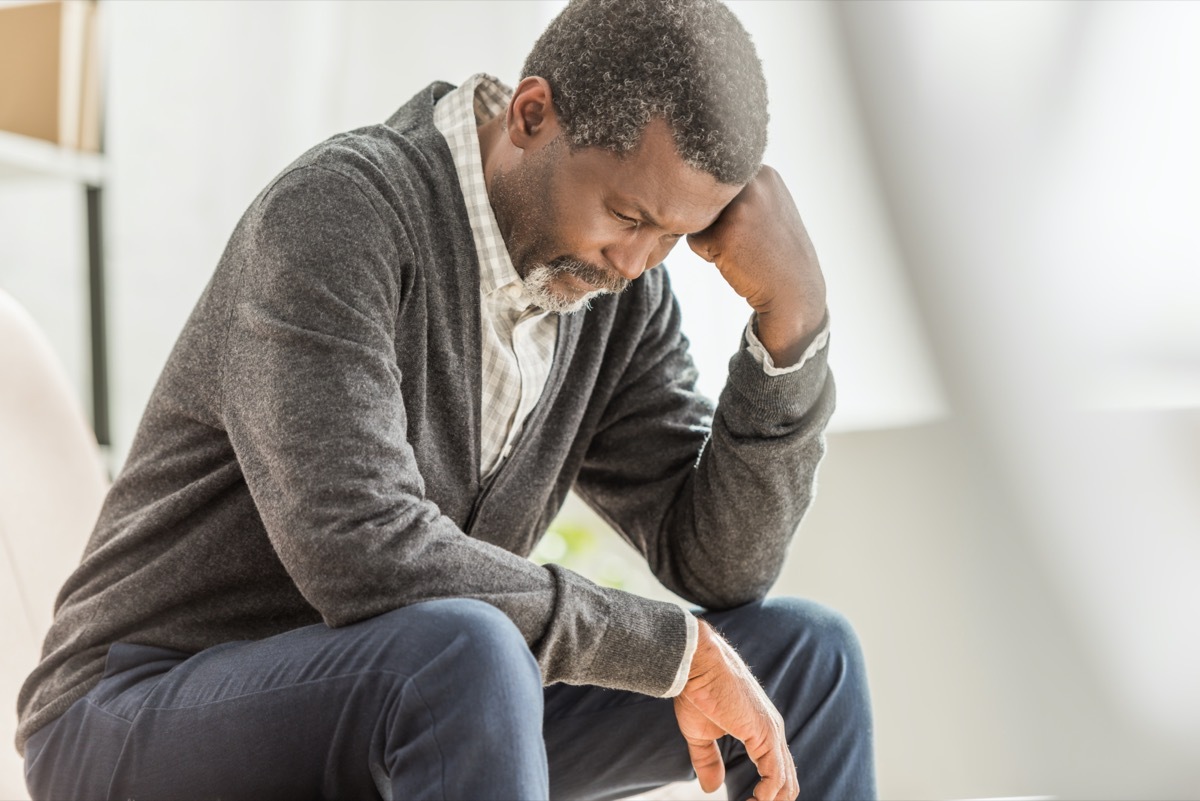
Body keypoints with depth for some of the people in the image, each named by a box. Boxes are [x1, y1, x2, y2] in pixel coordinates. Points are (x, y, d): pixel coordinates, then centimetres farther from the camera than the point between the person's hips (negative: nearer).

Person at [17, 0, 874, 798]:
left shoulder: (619, 292, -1)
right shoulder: (333, 218, -23)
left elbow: (722, 567, -3)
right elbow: (362, 557, -34)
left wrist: (792, 315, -16)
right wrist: (673, 649, -25)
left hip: (391, 722, 7)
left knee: (803, 657, -3)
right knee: (465, 657, -40)